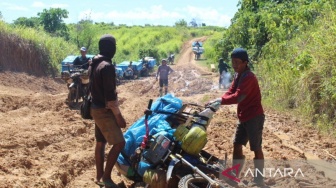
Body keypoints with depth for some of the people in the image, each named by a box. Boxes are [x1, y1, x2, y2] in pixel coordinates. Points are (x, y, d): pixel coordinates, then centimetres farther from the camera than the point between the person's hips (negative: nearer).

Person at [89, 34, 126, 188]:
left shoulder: (93, 64, 10)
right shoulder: (107, 66, -20)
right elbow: (110, 95, -23)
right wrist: (118, 115, -18)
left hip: (96, 108, 10)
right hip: (104, 111, -10)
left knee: (101, 143, 15)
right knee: (119, 143, -8)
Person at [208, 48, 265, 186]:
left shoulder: (248, 77, -21)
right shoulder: (238, 76, 10)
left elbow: (237, 97, -29)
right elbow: (230, 92, 5)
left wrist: (220, 100, -23)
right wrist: (217, 102, -11)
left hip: (254, 117, -10)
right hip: (243, 117, 10)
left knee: (256, 148, -1)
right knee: (237, 145, 12)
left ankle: (259, 181, 9)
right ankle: (234, 177, 21)